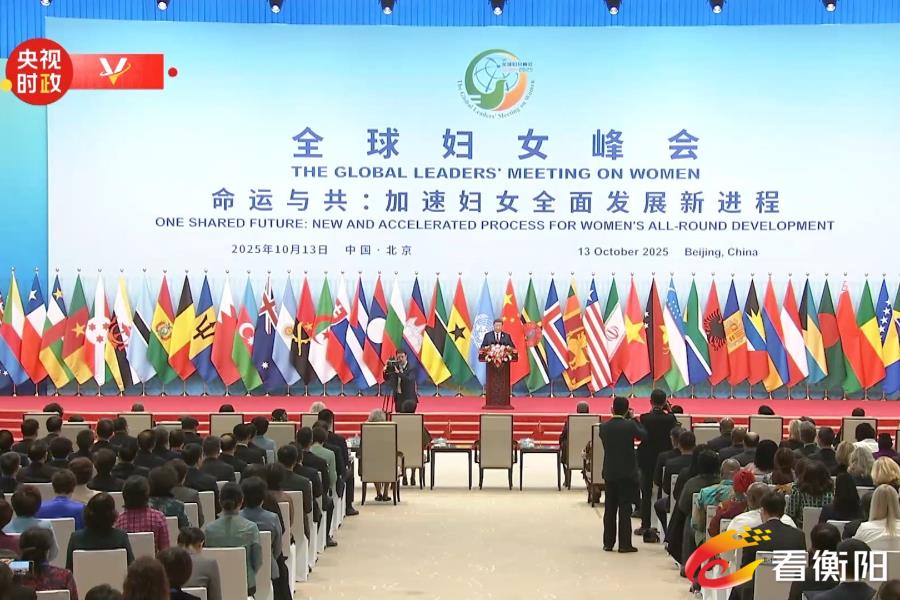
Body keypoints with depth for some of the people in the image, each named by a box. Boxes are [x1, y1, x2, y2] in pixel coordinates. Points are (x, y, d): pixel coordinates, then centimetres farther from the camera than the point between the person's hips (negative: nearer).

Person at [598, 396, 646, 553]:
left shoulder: (604, 427, -4)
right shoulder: (630, 426, -13)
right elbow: (644, 435, 3)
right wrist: (633, 419, 9)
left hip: (609, 472, 3)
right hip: (627, 472, -3)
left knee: (610, 509, 10)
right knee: (625, 508, 0)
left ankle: (608, 542, 13)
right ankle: (624, 543, -2)